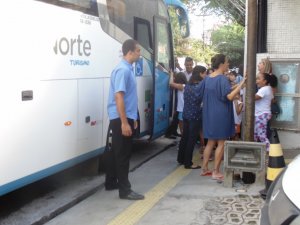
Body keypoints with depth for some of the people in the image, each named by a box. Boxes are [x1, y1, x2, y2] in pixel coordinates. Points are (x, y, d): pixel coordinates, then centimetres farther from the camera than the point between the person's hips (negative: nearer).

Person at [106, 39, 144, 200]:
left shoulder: (128, 69, 14)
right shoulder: (123, 70, -17)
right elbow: (118, 97, -23)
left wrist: (132, 118, 22)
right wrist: (124, 122, -25)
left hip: (125, 117, 10)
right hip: (121, 119, -10)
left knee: (117, 152, 17)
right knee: (123, 154, -4)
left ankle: (111, 183, 28)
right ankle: (125, 190, 2)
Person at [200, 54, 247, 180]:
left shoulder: (207, 79, 8)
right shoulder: (222, 79, -16)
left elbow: (204, 95, 18)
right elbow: (230, 96, -25)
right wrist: (241, 84, -23)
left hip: (209, 114, 8)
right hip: (221, 115, -7)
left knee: (211, 142, 16)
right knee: (221, 143, 2)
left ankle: (204, 169, 19)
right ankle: (216, 172, 6)